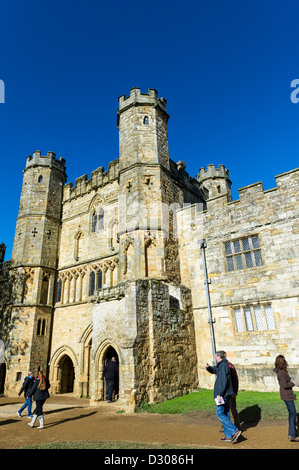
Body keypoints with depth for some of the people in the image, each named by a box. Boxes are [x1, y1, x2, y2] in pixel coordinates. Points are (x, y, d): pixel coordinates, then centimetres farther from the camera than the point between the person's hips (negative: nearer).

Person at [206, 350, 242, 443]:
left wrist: (219, 394, -23)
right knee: (225, 414, 14)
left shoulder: (223, 365, -16)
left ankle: (235, 431, -8)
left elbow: (223, 381, -23)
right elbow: (214, 370, 28)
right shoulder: (221, 365, 14)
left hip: (223, 394, -10)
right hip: (226, 394, 10)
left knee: (220, 413, -6)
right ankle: (229, 436, 19)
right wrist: (208, 367, 6)